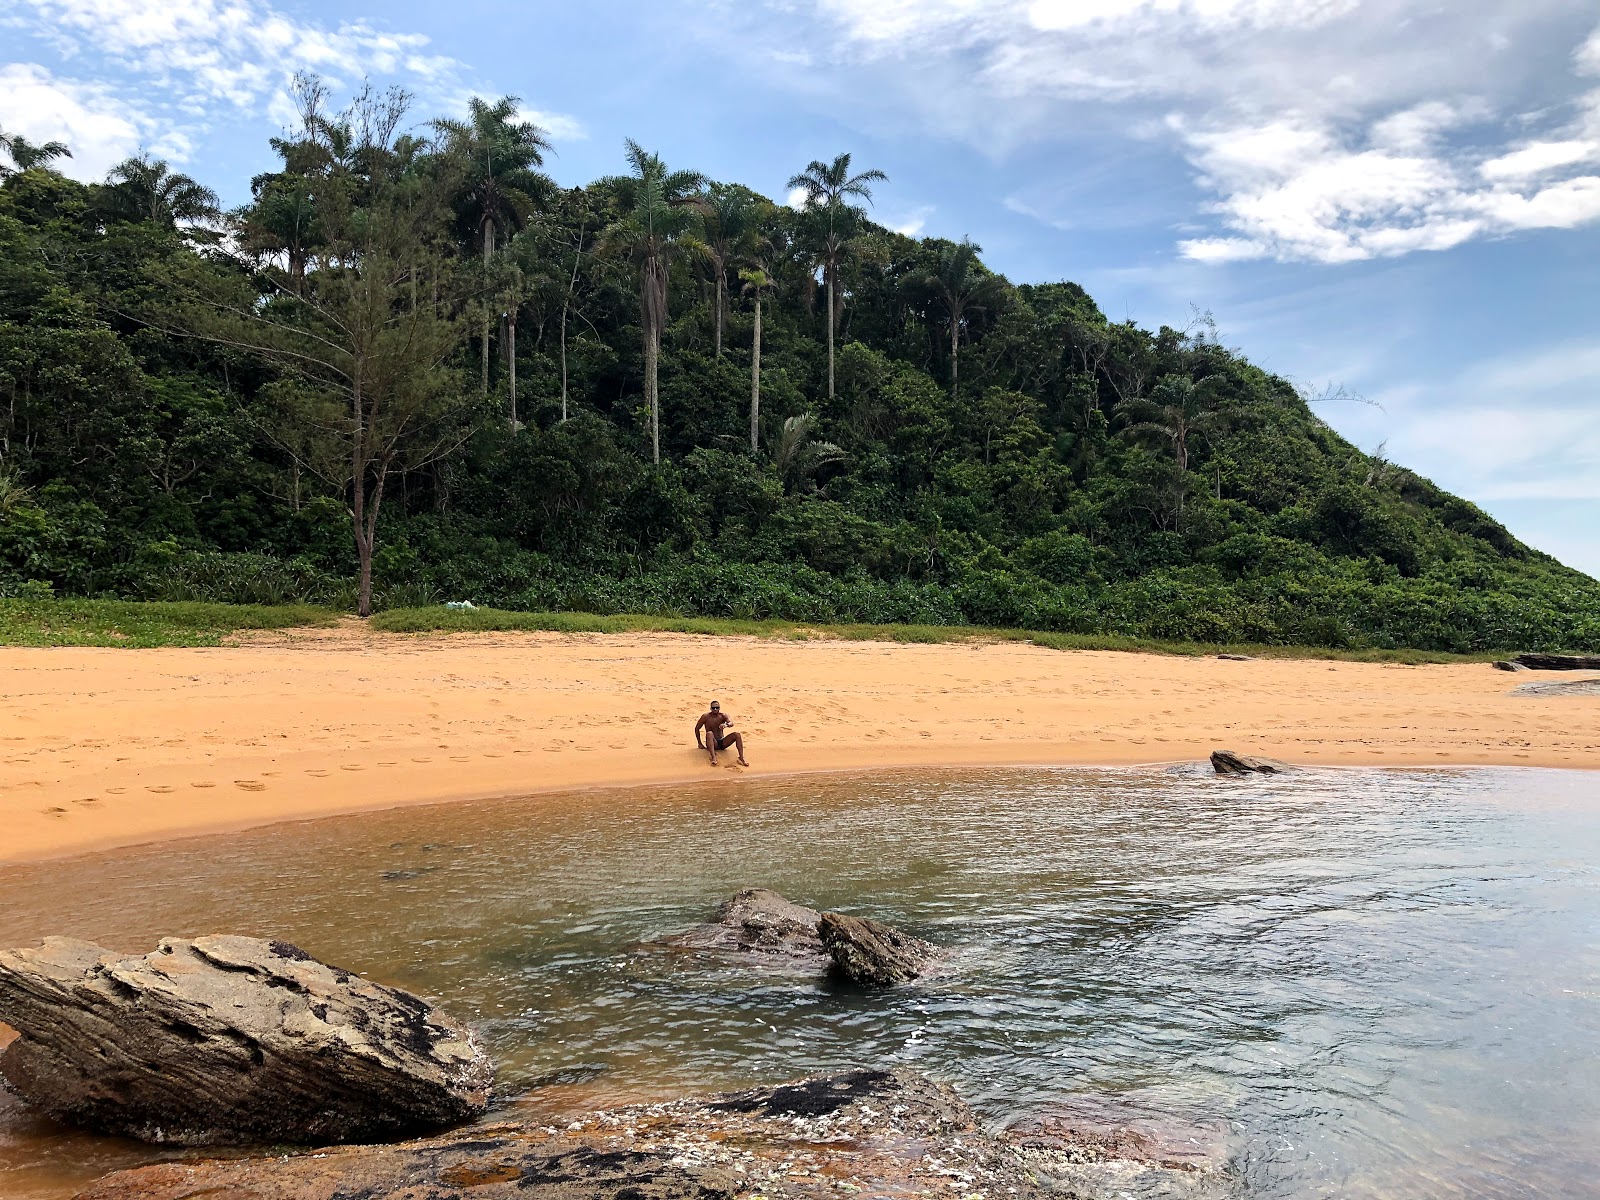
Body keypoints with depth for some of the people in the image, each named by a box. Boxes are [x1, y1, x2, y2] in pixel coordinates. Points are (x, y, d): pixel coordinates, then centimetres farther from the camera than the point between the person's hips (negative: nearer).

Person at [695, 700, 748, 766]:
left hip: (722, 742, 3)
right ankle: (713, 757, -52)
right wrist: (699, 743, 5)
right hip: (712, 743, -3)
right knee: (709, 733, -35)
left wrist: (726, 725, -45)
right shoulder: (706, 717, -5)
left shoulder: (723, 716, 0)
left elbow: (731, 723, -20)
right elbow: (697, 728, 5)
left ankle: (741, 758, -29)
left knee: (737, 734, -18)